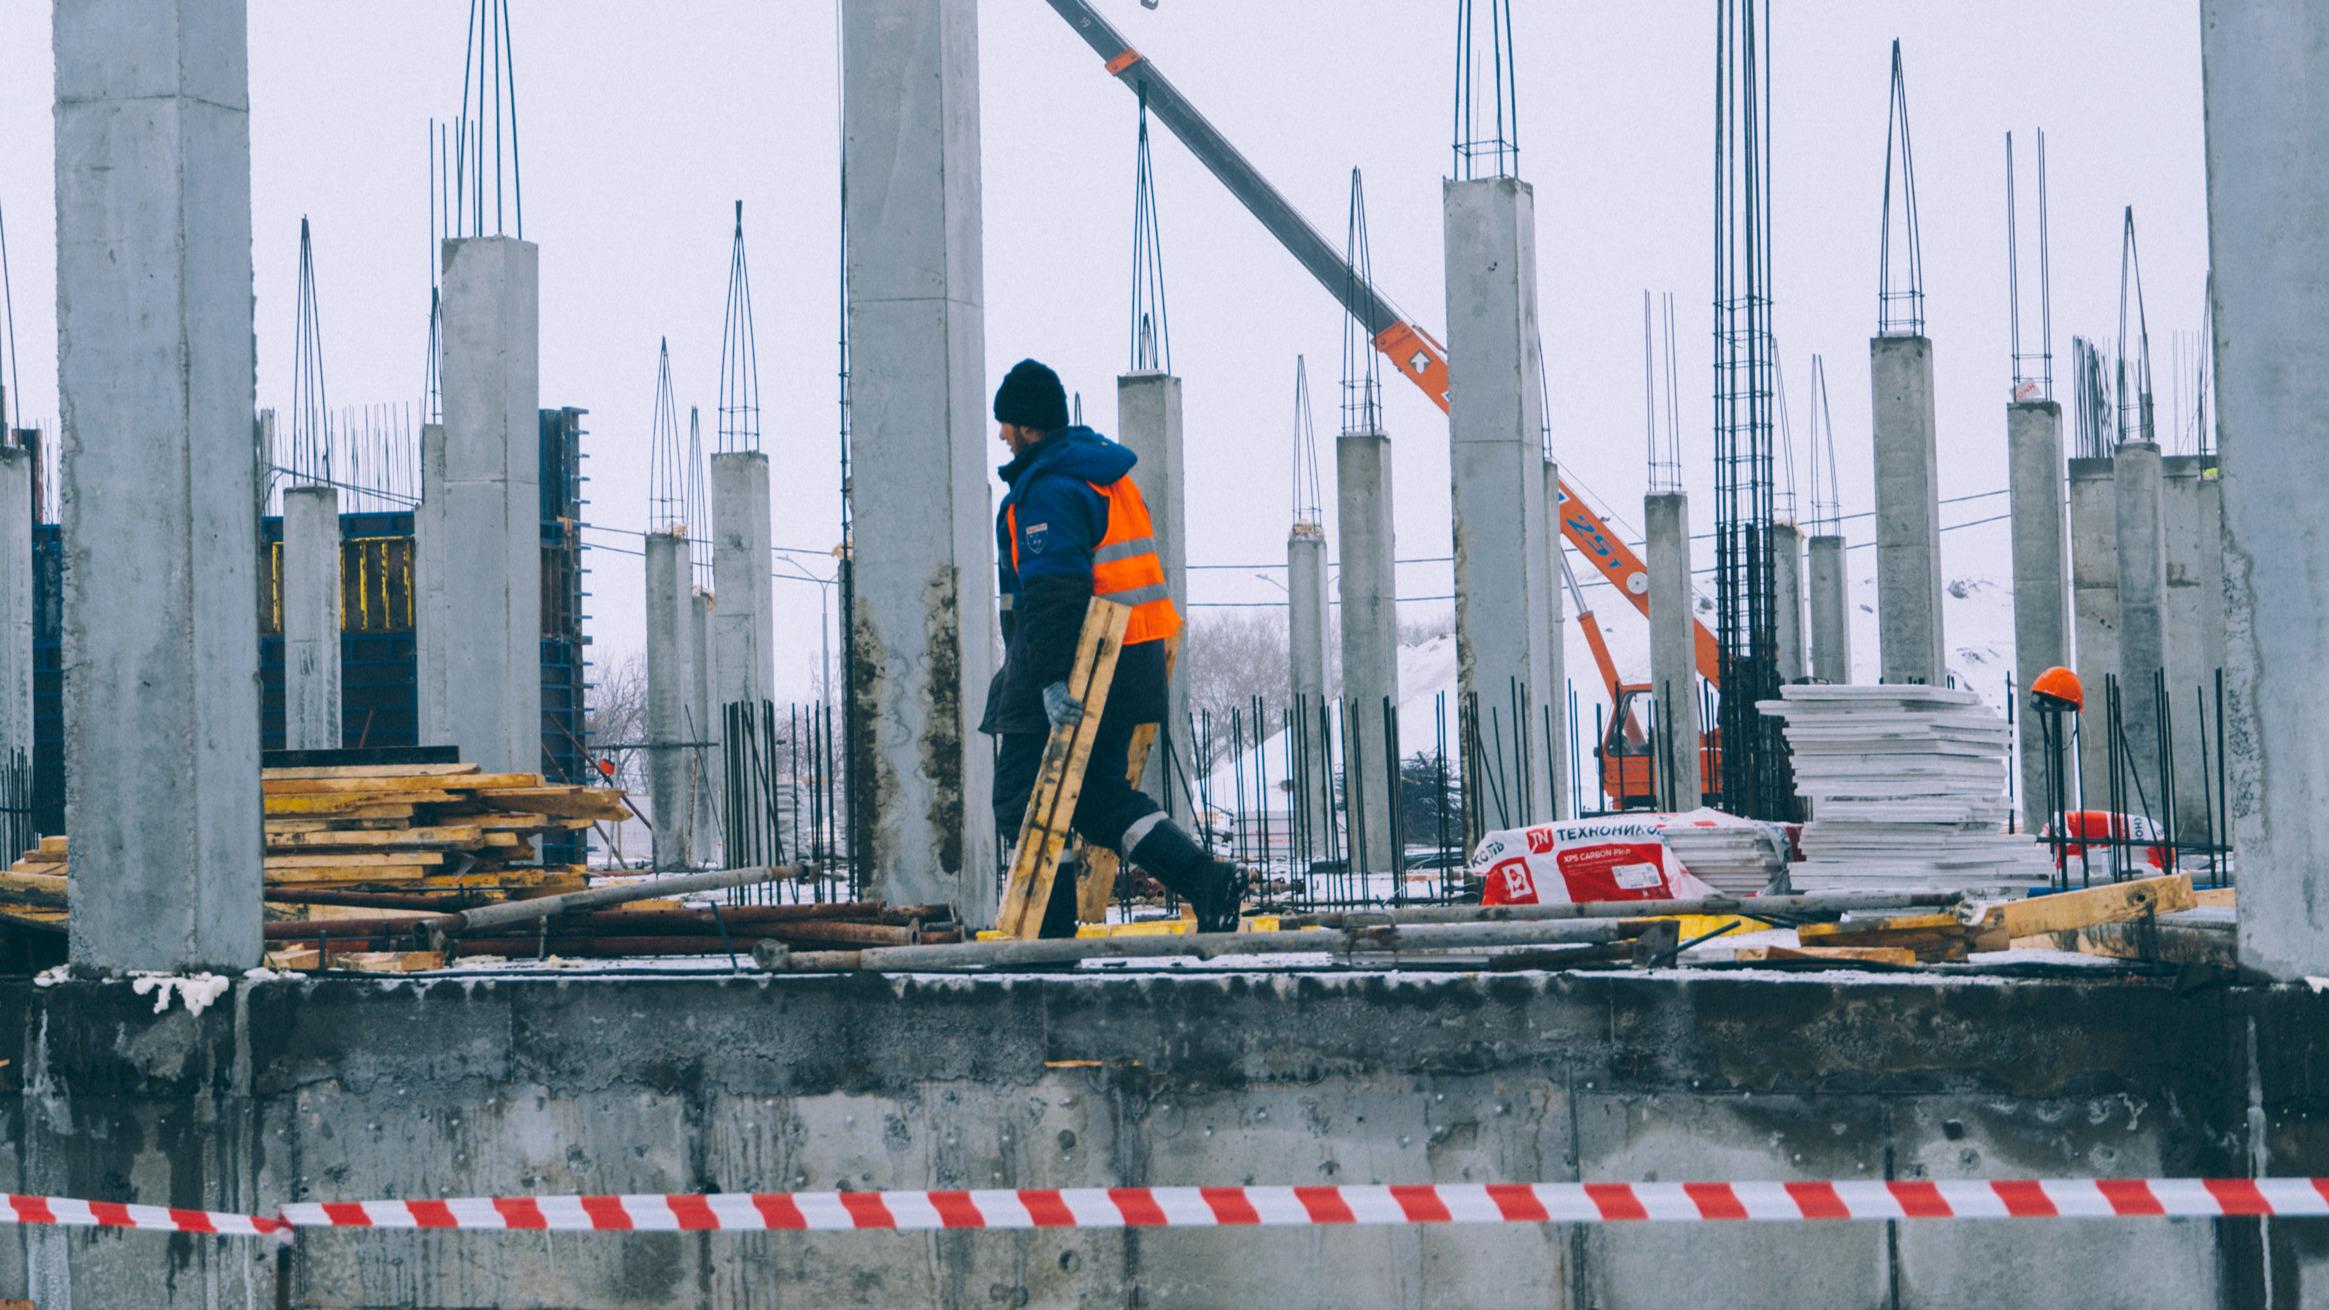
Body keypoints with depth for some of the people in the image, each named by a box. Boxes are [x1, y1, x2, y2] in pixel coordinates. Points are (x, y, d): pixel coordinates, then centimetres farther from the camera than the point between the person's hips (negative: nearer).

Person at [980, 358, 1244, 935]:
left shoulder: (1049, 490, -15)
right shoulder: (1105, 472, 17)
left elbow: (1051, 593, -24)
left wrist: (1050, 677, -28)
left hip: (1071, 671, -9)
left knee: (1024, 795, 1)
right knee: (1099, 793, 14)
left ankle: (1051, 926, -1)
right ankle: (1204, 877, 0)